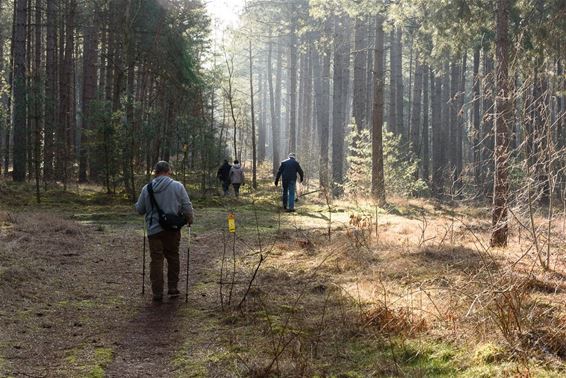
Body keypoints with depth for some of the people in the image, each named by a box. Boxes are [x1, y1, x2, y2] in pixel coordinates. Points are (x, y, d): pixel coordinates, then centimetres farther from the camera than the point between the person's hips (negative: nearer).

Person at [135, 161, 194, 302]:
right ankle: (173, 289, 19)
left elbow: (139, 209, 6)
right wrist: (190, 219, 15)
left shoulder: (147, 189, -2)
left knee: (156, 261, 4)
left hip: (154, 230, 0)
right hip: (173, 230, 0)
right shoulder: (177, 186, -5)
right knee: (173, 258, 15)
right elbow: (187, 206, -3)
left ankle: (157, 293, 4)